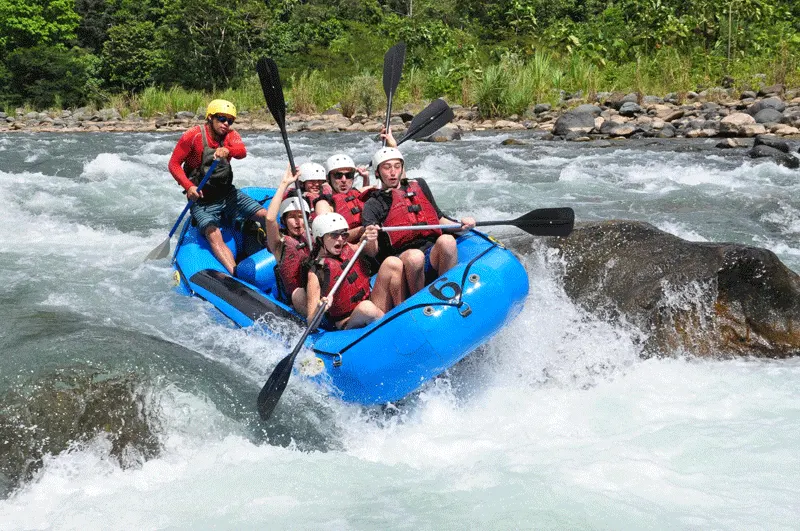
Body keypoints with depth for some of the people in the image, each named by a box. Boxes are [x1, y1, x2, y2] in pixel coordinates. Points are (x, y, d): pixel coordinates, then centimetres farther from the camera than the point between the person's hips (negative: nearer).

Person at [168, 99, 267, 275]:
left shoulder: (230, 135, 2)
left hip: (228, 194, 5)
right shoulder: (193, 136, -10)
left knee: (265, 216, -11)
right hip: (202, 201, -5)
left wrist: (227, 150, -45)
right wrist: (189, 186, -23)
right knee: (214, 235, -29)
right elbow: (174, 164, -7)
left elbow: (242, 151, -20)